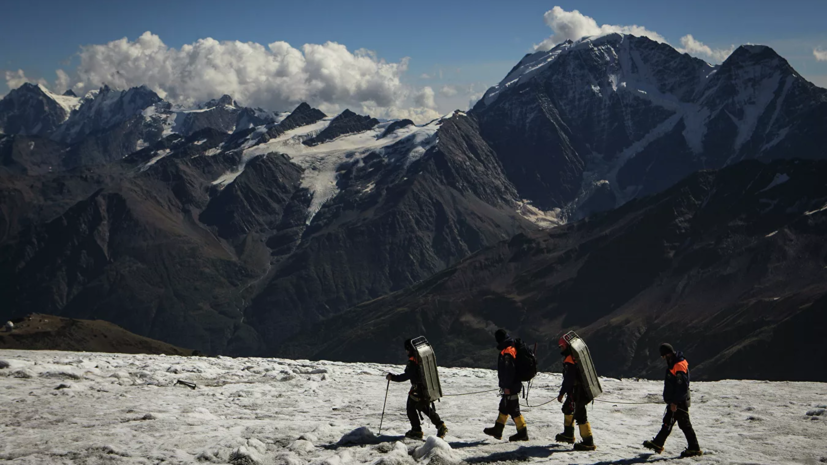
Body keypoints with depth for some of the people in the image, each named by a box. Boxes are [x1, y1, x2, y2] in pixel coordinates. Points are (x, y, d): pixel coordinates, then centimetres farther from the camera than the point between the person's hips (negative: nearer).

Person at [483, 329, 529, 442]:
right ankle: (497, 430, 28)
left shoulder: (506, 352, -19)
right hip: (514, 385, 10)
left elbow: (508, 370, -25)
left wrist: (507, 386, -21)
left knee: (513, 410, -4)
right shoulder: (513, 349, 12)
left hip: (510, 387, -10)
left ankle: (522, 432, 1)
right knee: (504, 408, 18)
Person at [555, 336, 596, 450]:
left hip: (577, 392, -11)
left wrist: (562, 393, -18)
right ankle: (568, 434, 39)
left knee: (580, 415, -9)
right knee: (567, 408, 26)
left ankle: (588, 442, -8)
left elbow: (568, 379, -23)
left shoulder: (569, 360, -20)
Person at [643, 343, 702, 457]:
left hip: (680, 402, -10)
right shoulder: (673, 364, 13)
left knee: (684, 424, -5)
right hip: (674, 402, 10)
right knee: (667, 422, 16)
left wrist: (674, 402, -24)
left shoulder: (680, 365, -19)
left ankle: (694, 449, 1)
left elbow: (681, 386, -25)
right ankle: (657, 444, 24)